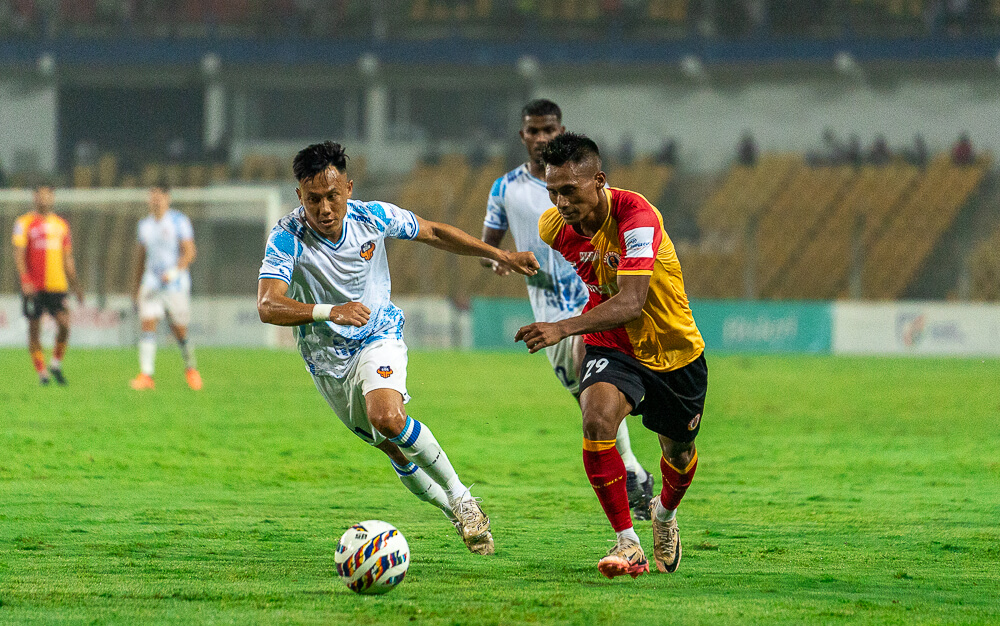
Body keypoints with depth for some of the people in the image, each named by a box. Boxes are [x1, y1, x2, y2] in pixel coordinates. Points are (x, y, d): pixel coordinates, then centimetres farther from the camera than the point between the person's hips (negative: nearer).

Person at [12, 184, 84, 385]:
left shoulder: (61, 224, 14)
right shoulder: (24, 223, 0)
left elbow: (67, 258, 20)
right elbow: (19, 254, -8)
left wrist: (75, 284, 17)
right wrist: (25, 280, -20)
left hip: (57, 286, 3)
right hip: (33, 286, -3)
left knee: (64, 323, -12)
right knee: (34, 328, 0)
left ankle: (56, 363, 8)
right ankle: (42, 372, 9)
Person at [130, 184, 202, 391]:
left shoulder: (179, 221, -6)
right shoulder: (145, 224, 10)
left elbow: (190, 252, -11)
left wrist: (174, 272, -25)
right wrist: (137, 285, 22)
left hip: (176, 283, -4)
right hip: (151, 284, 4)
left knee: (179, 331, 2)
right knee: (147, 324, -13)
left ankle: (191, 368, 29)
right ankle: (146, 375, -17)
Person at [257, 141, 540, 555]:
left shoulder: (372, 217, -16)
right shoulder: (287, 238, -24)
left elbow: (433, 233, 3)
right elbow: (268, 307, -36)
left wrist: (501, 256, 5)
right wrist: (330, 311, -51)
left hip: (379, 335, -1)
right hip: (327, 359, 1)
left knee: (387, 417, -30)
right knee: (396, 450, 6)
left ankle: (461, 498, -14)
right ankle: (455, 511, 31)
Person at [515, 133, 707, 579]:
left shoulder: (634, 215, -30)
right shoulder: (554, 226, -13)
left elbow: (631, 303, -40)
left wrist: (563, 328, -51)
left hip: (674, 349, -2)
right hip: (610, 347, 2)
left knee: (678, 454, 16)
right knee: (596, 420, -29)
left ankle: (665, 514, 53)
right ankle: (627, 543, -21)